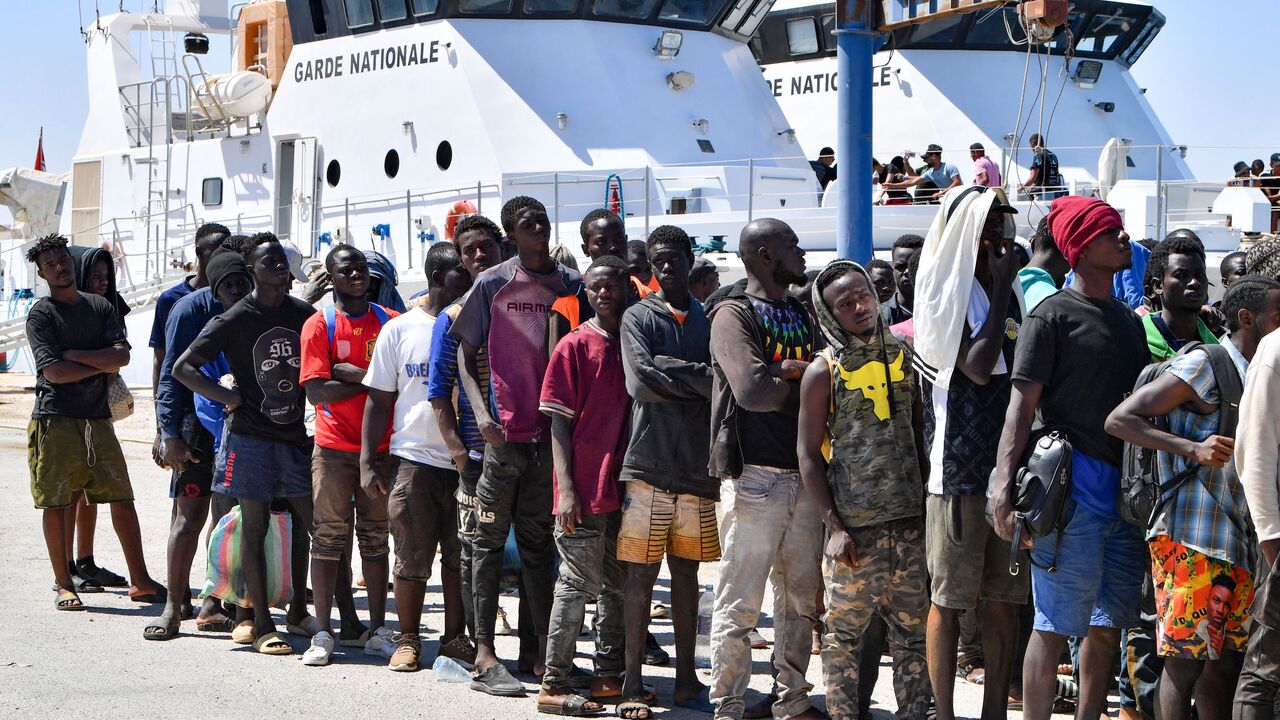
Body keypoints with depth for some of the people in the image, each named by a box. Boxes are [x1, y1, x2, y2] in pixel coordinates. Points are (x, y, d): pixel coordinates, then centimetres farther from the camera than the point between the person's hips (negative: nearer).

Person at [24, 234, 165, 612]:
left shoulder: (100, 307, 12)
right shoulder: (41, 314, -1)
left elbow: (122, 356, -2)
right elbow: (53, 371, -13)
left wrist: (74, 354, -9)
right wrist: (102, 364, -5)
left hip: (97, 418, 4)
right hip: (55, 420, -4)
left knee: (122, 499, 2)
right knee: (56, 503, 0)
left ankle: (140, 582, 7)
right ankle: (63, 584, 10)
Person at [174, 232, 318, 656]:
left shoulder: (304, 315, 7)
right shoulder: (235, 320, -6)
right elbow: (182, 368, -6)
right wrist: (229, 398, -12)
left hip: (295, 435, 5)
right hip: (251, 435, -5)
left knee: (315, 523, 4)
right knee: (255, 528, 0)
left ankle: (298, 611, 22)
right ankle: (262, 626, 4)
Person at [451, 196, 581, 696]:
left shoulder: (570, 284, 8)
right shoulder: (492, 284, 0)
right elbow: (465, 353, 2)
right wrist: (480, 410, -13)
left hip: (552, 430, 3)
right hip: (503, 430, -3)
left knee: (538, 542, 11)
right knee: (491, 538, -1)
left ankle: (545, 652, 14)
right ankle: (484, 654, 0)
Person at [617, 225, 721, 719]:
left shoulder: (709, 320, 13)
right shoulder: (639, 318, 2)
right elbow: (640, 382, -12)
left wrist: (668, 369, -7)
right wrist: (698, 378, -7)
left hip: (697, 467, 4)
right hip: (649, 463, -3)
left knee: (687, 573, 10)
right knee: (641, 575, -2)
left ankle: (686, 679, 16)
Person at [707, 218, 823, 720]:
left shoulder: (802, 314, 19)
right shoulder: (734, 314, -5)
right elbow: (752, 391, -18)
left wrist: (782, 370, -6)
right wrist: (804, 383, -2)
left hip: (805, 472, 7)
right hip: (755, 475, -7)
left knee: (802, 598, 10)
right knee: (741, 601, -4)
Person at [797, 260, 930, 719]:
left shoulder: (902, 357, 10)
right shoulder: (824, 372, -2)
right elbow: (808, 454, -4)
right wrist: (835, 527, -11)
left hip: (910, 523, 4)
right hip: (855, 530, -4)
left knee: (913, 635, 7)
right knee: (842, 635, 0)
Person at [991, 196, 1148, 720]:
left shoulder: (1128, 319, 17)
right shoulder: (1054, 314, -6)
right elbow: (1022, 404, -11)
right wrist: (1004, 485, -20)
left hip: (1125, 491, 7)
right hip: (1073, 487, -7)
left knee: (1108, 624, 11)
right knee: (1055, 626, -5)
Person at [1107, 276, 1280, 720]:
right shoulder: (1203, 368, -8)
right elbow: (1119, 420, -13)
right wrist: (1194, 448, -21)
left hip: (1239, 546, 8)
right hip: (1192, 542, -8)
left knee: (1226, 661, 10)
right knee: (1184, 661, -7)